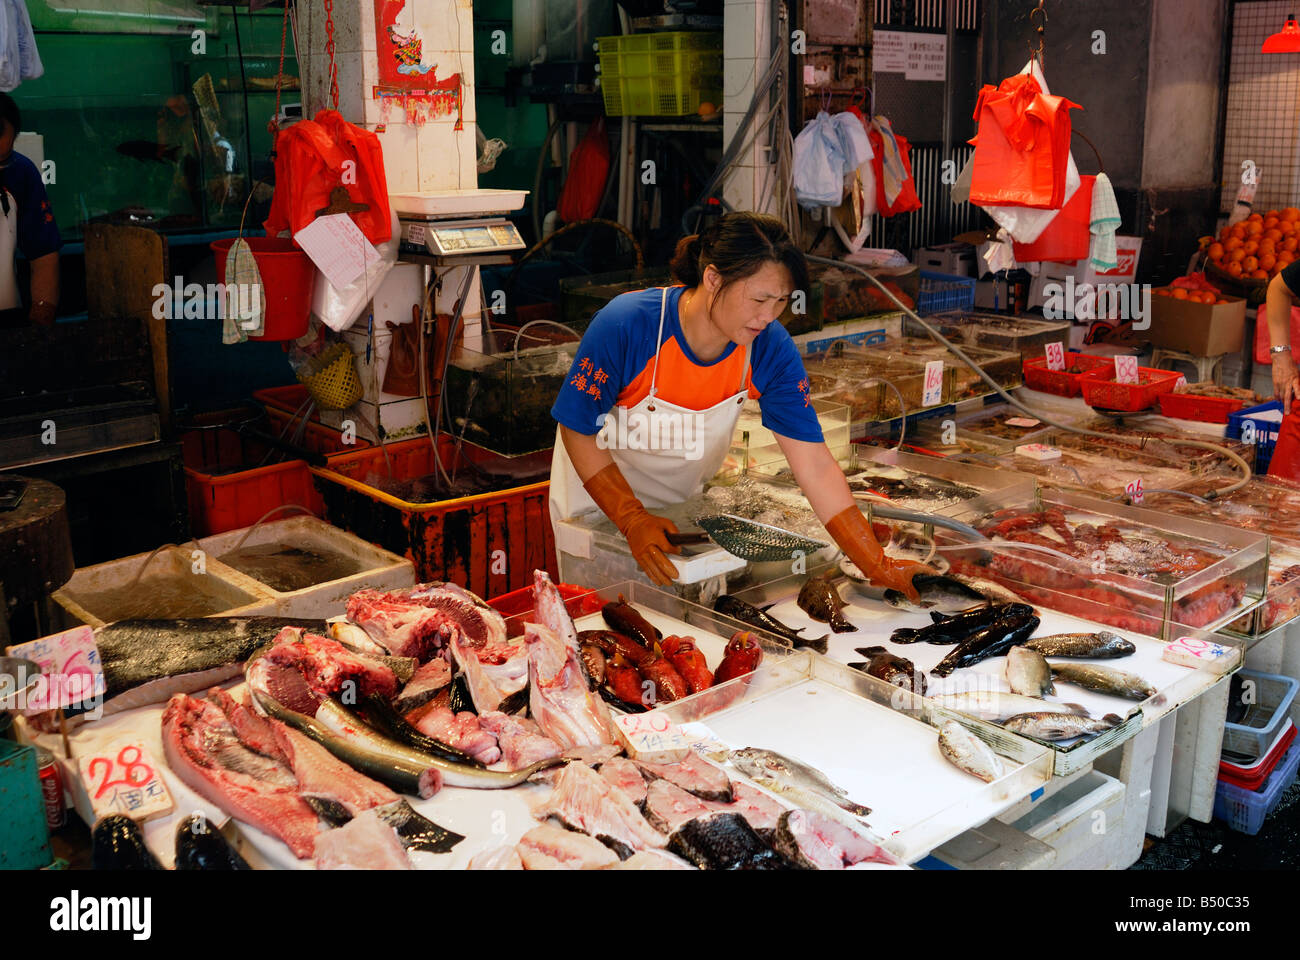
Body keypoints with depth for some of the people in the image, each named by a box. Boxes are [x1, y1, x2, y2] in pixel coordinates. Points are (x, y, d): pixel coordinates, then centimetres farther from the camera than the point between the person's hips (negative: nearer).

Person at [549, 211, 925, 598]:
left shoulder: (771, 349, -23)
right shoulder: (625, 326, -32)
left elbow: (815, 465, -22)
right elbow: (578, 430, -21)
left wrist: (879, 567, -25)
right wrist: (633, 520, -29)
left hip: (683, 504, 3)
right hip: (598, 491, -3)